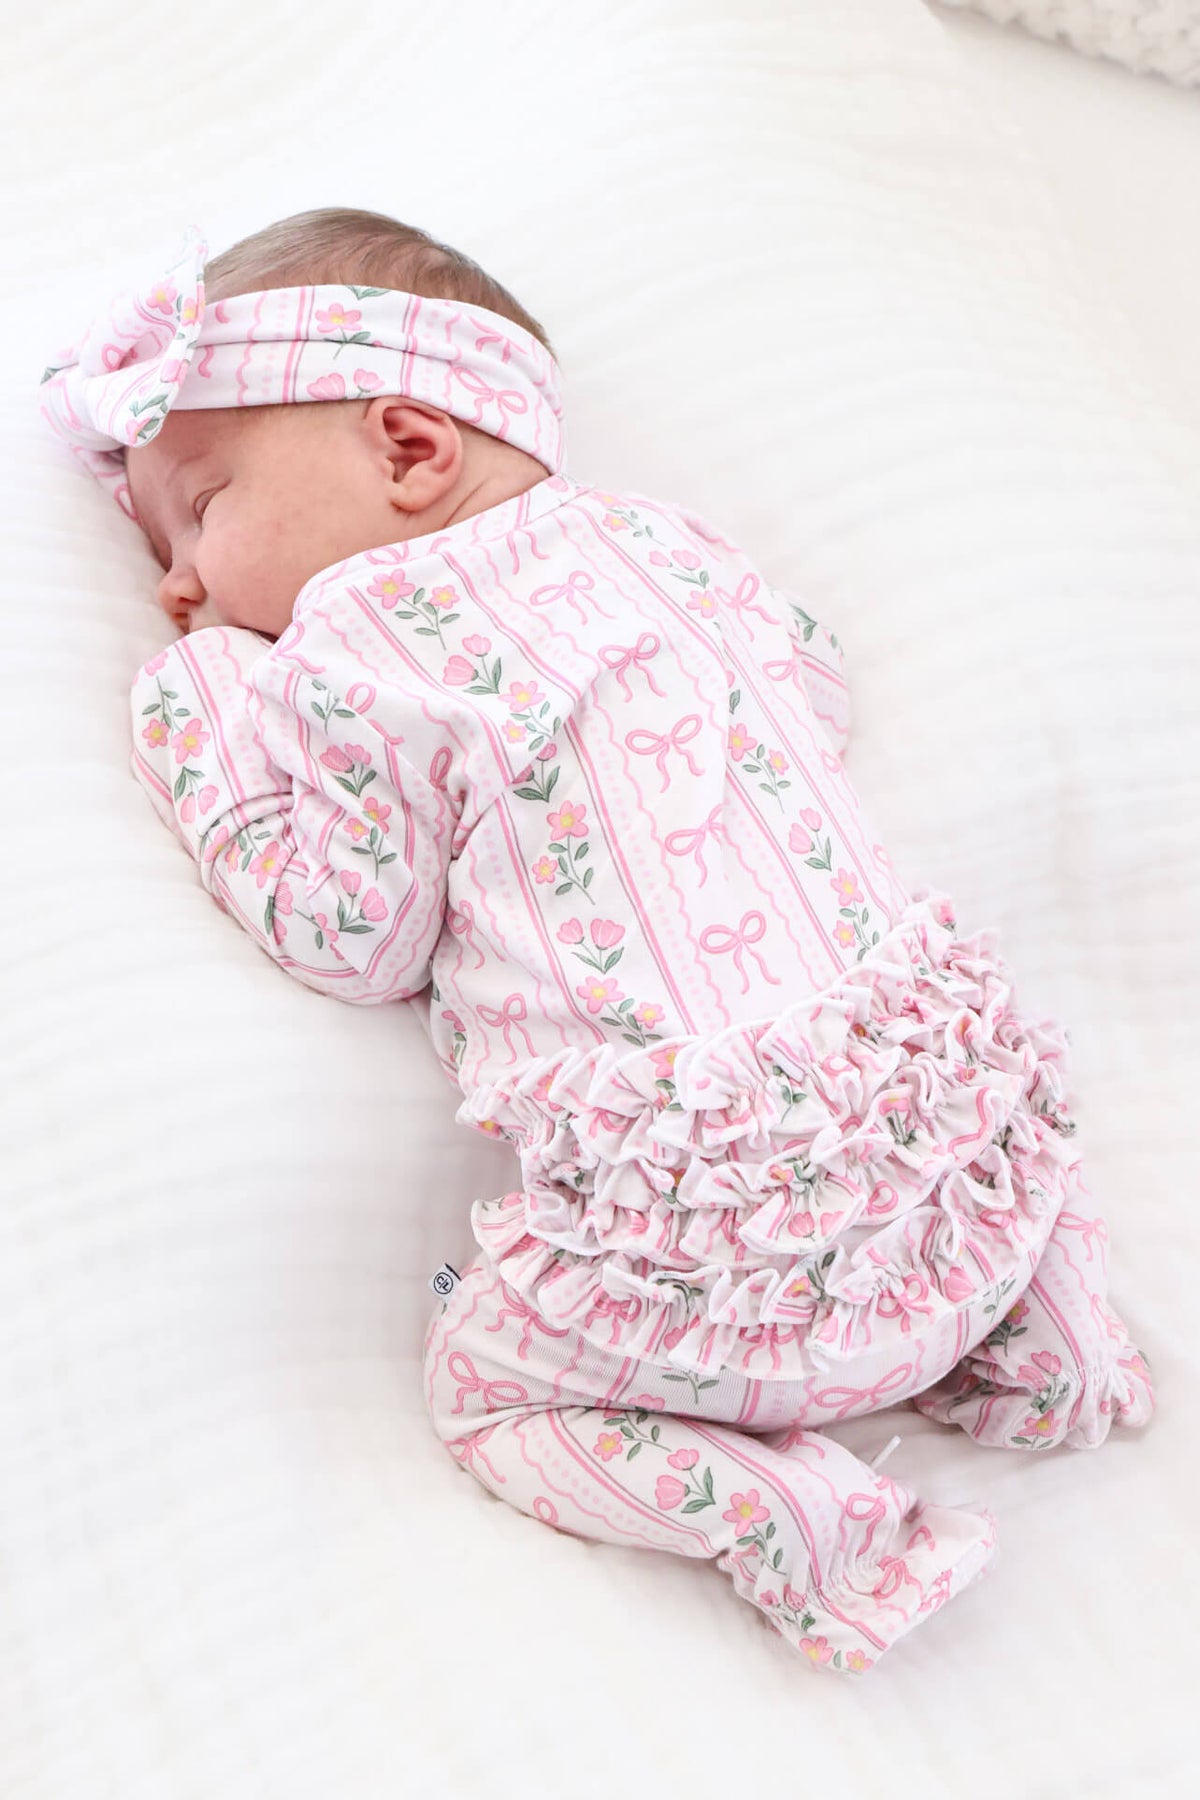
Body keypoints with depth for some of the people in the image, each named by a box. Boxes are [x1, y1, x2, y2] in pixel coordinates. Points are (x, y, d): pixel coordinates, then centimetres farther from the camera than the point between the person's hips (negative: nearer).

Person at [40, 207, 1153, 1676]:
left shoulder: (355, 643, -4)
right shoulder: (658, 538, 13)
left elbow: (359, 945, 1)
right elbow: (818, 696, 27)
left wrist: (205, 725, 9)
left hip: (714, 1224, -6)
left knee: (481, 1379, 15)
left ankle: (799, 1530, -1)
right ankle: (1043, 1348, 23)